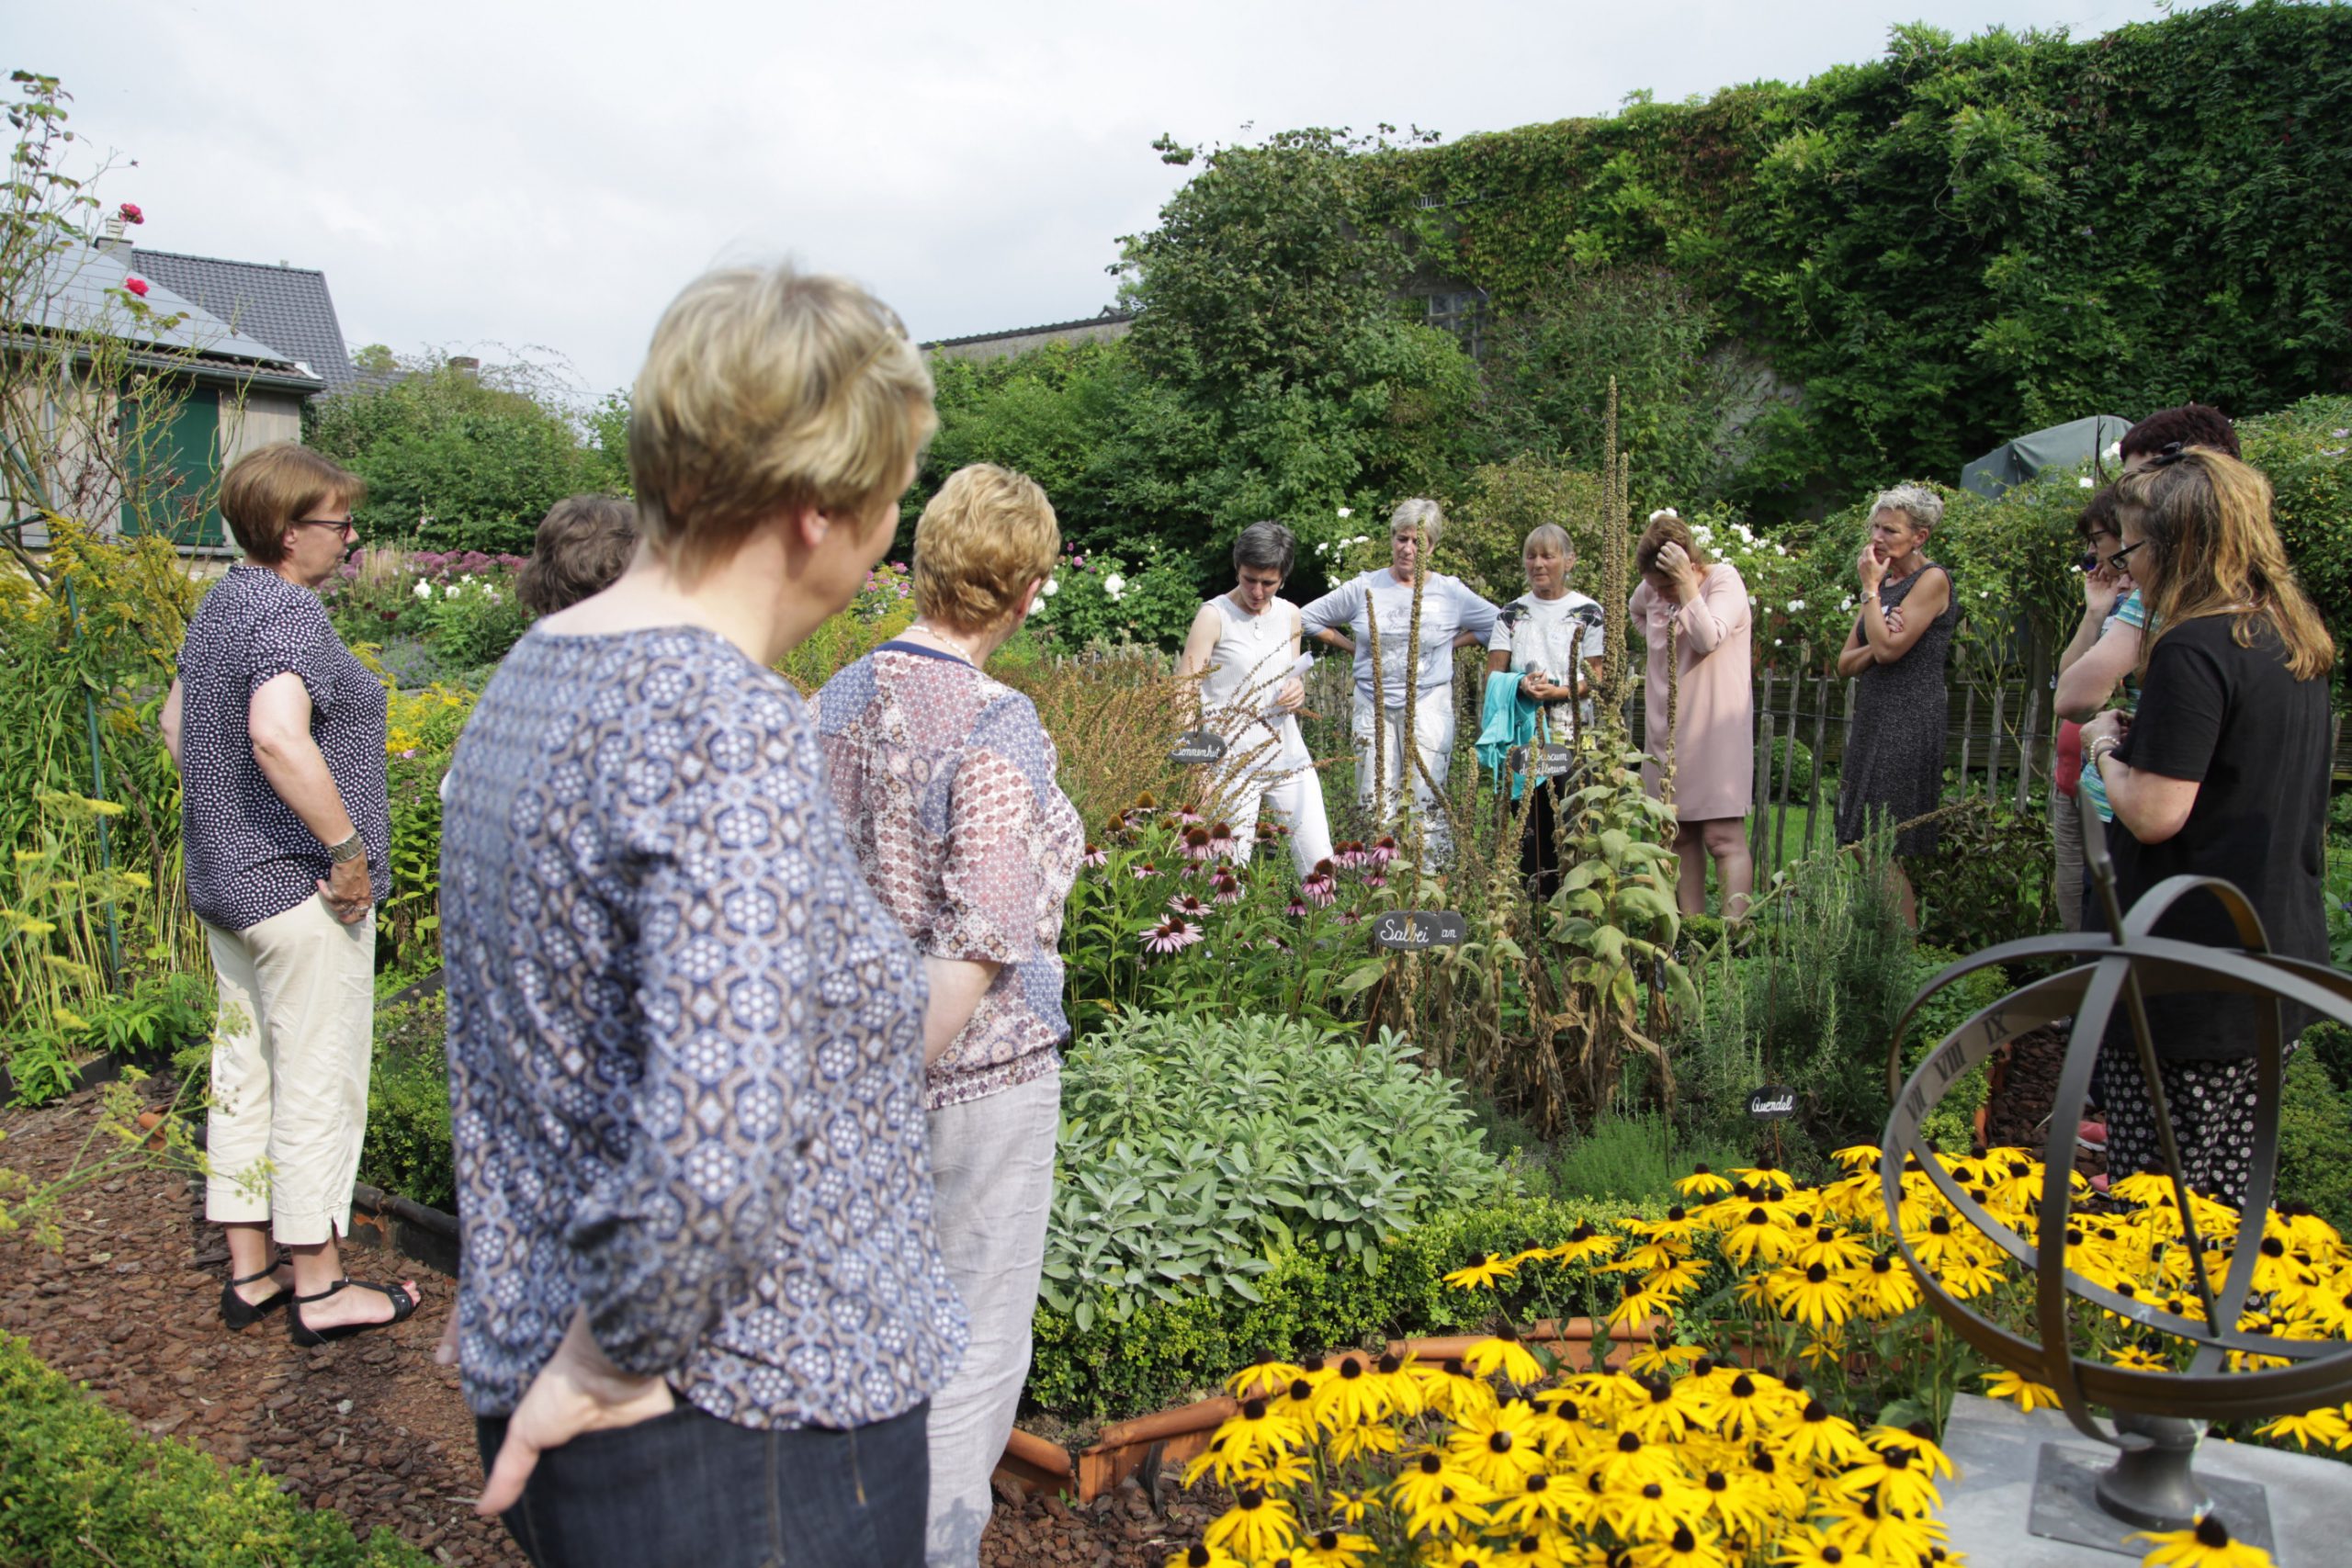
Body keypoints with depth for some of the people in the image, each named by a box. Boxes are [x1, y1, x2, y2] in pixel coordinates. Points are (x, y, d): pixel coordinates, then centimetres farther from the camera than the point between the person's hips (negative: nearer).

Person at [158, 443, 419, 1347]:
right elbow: (278, 736, -35)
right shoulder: (288, 612, -19)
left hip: (226, 876, 10)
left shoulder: (223, 603, 12)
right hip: (298, 888, -10)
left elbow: (174, 720, 24)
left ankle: (250, 1273, 26)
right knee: (318, 1079, 1)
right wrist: (346, 848, -26)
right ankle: (318, 1288, 13)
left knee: (244, 1069, 15)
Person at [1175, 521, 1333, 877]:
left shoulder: (1290, 615, 11)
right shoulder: (1214, 616, -6)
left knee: (1320, 861, 4)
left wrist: (1299, 688, -2)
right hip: (1233, 763, -5)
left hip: (1289, 755, 5)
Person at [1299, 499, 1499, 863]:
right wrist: (1353, 646, 6)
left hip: (1429, 707, -1)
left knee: (1426, 802, -3)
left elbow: (1498, 626, 10)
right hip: (1372, 707, 1)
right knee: (1376, 801, 2)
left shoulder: (1450, 592, 2)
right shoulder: (1364, 589, 4)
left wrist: (1452, 643, 4)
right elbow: (1309, 618, 12)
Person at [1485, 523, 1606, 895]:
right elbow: (1493, 673, 9)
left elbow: (1597, 676, 0)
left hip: (1571, 733, -2)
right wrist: (1521, 684, -13)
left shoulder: (1588, 612, 6)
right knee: (1527, 821, -2)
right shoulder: (1512, 613, 14)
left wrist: (1559, 691, -18)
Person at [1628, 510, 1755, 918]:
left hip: (1716, 730, -7)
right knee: (1680, 836, 9)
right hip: (1667, 731, 7)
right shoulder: (1653, 589, 7)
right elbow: (1635, 609, 32)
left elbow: (1708, 639, -26)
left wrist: (1686, 582, -27)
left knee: (1724, 837, -12)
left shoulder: (1724, 580, -10)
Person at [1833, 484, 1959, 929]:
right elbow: (1846, 663, 13)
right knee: (1862, 847, 7)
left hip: (1909, 723, -9)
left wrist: (1870, 587, -8)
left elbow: (1888, 649, -18)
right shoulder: (1885, 584, 17)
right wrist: (1875, 647, -8)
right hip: (1873, 720, 9)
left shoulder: (1932, 580, -6)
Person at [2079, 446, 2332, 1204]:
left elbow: (2153, 814, -22)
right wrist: (2146, 737, 13)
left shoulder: (2193, 650, -18)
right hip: (2279, 956, 9)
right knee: (2227, 1189, 18)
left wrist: (2107, 748, -5)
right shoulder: (2293, 641, 10)